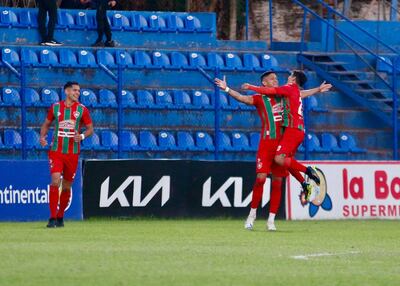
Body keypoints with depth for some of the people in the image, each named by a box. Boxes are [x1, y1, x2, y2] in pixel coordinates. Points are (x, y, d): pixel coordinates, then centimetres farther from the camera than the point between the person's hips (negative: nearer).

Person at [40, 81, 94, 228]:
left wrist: (82, 136, -13)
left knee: (67, 186, 8)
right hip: (56, 151, -1)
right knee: (55, 181, -17)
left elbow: (90, 128, 8)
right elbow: (46, 124, 16)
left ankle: (60, 217, 24)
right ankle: (52, 218, -15)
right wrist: (42, 137, -2)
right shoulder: (55, 107, 3)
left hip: (73, 153, 1)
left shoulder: (82, 110, 2)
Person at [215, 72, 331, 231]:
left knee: (277, 182, 2)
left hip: (282, 143, 4)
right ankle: (252, 213, 2)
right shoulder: (260, 99, 3)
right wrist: (226, 89, -27)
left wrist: (318, 90, 42)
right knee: (261, 178, -14)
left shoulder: (282, 96, 18)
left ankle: (271, 220, 7)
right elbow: (242, 98, -13)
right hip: (266, 142, -4)